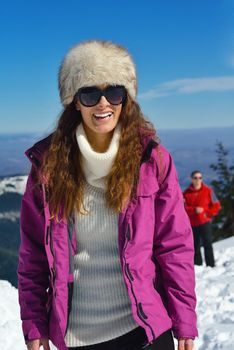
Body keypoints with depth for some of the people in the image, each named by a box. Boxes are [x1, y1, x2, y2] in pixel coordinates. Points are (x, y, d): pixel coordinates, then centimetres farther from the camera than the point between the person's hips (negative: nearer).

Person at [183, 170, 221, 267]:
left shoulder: (208, 191, 0)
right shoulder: (186, 193, 1)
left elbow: (216, 205, 3)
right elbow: (183, 207, -5)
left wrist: (207, 213, -8)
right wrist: (194, 210, -19)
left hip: (205, 222, -2)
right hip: (192, 224, 2)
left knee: (207, 244, -6)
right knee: (195, 246, 9)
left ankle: (211, 265, -3)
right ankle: (197, 265, 19)